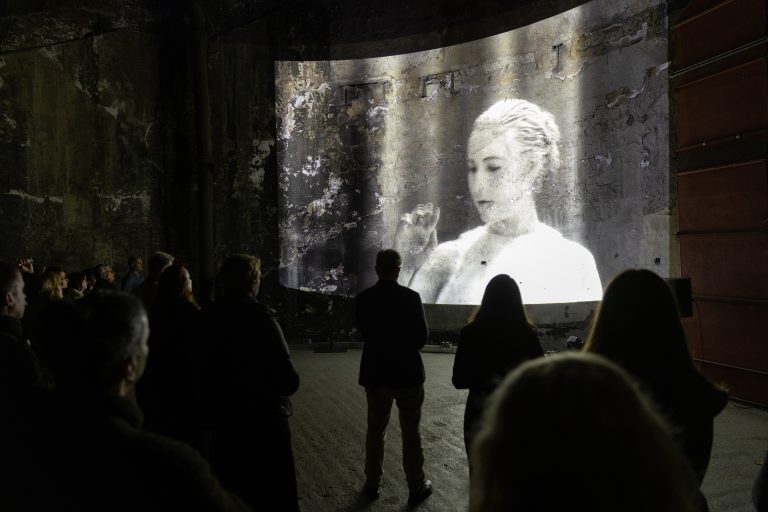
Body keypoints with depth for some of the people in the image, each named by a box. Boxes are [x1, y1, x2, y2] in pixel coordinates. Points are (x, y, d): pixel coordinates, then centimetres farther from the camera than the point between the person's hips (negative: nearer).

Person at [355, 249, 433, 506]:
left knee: (375, 430, 17)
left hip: (375, 373, 2)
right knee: (411, 433, 11)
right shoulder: (411, 297, -15)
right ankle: (416, 487, 21)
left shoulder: (362, 299, -8)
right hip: (408, 373, -2)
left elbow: (364, 332, 4)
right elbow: (422, 336, -8)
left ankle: (372, 484, 28)